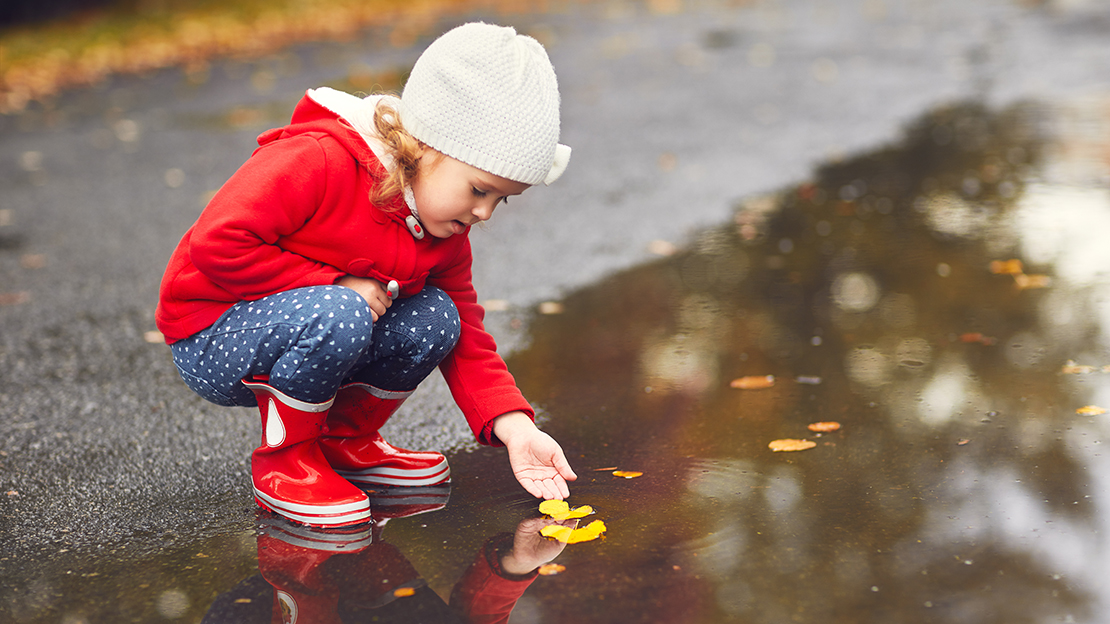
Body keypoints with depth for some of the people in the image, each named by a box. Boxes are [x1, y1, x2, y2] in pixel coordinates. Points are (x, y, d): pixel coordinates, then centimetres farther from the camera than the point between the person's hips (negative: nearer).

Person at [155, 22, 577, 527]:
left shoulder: (446, 237, -1)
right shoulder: (317, 162, -26)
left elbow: (466, 341, 1)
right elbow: (217, 244, -30)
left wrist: (514, 428, -14)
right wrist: (335, 285, -26)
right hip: (209, 343, -7)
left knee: (435, 319, -14)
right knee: (336, 316, -36)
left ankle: (345, 441, 8)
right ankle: (283, 461, -10)